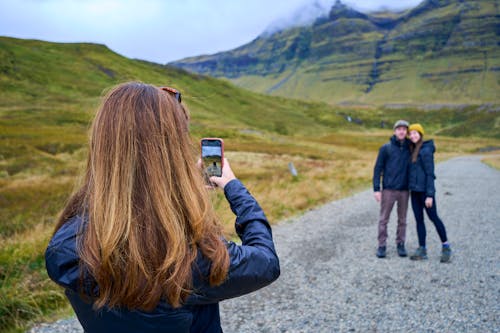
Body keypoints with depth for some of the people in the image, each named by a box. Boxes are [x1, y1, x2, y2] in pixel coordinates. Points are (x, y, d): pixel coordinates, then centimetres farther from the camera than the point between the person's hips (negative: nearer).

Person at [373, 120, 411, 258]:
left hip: (404, 190, 2)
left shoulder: (410, 148, 6)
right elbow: (378, 168, -2)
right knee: (384, 219, 1)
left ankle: (400, 244, 22)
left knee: (402, 220, 10)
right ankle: (382, 245, 11)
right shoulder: (386, 148, -2)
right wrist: (376, 189, -8)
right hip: (388, 189, -2)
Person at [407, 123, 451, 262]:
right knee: (419, 219, 8)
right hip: (414, 190, 8)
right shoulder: (413, 150, 12)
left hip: (425, 191, -8)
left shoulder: (426, 150, -12)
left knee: (433, 217, 2)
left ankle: (446, 246, 19)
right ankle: (422, 250, 14)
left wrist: (430, 195, -17)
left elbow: (430, 173, -15)